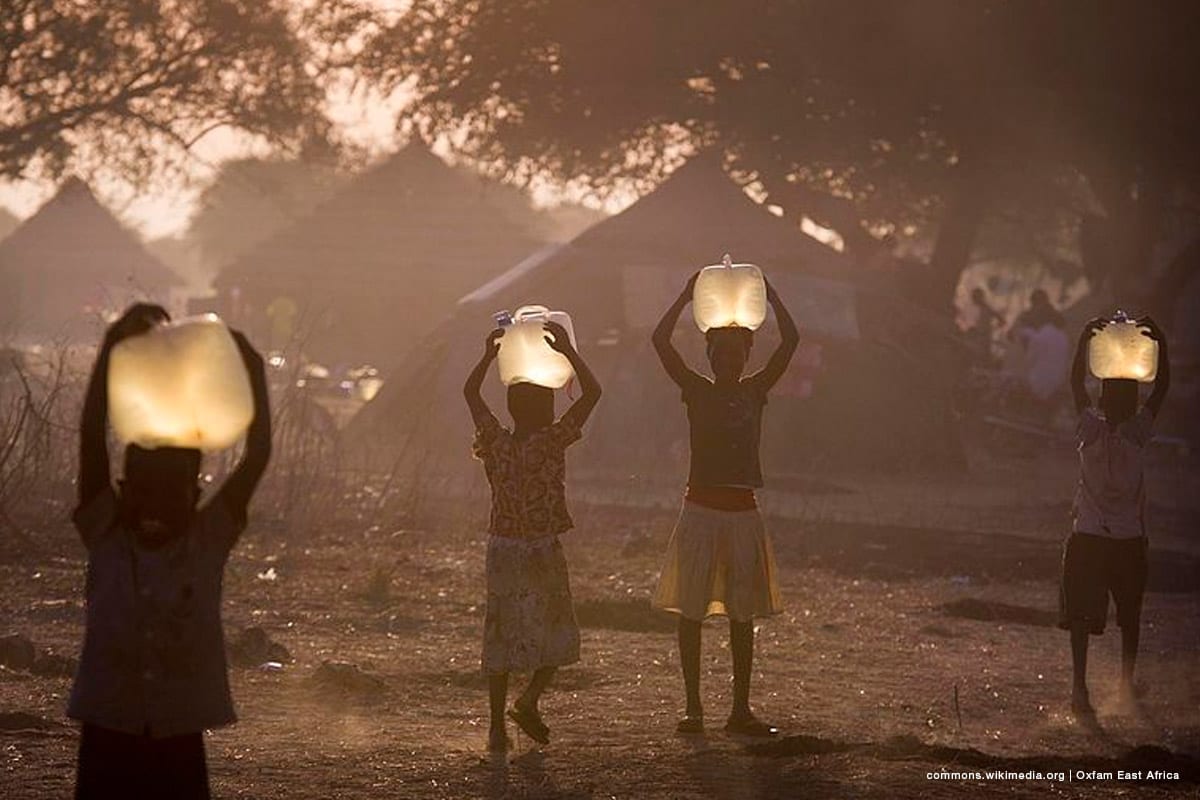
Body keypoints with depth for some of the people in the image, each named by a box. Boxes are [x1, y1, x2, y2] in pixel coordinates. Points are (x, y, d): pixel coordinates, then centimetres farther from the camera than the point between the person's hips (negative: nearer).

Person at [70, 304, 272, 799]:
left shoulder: (209, 541, 3)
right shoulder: (105, 536, 1)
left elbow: (258, 454, -4)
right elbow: (92, 439, -9)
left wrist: (253, 371, -13)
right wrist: (112, 348, -17)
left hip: (179, 744, 1)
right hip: (108, 738, -1)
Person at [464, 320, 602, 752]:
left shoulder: (497, 442, -1)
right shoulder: (552, 442, -11)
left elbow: (470, 392, 14)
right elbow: (592, 392, -9)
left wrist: (490, 354, 17)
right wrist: (566, 349, -4)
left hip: (502, 550, 4)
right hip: (544, 552, -4)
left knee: (501, 637, 7)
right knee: (558, 635, 13)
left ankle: (497, 726, 6)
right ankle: (529, 700, -5)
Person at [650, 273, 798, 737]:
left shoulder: (755, 390, 8)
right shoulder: (696, 390, 2)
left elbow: (790, 341, 0)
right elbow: (661, 340, -9)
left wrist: (770, 295, -4)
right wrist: (688, 295, -10)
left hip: (743, 511, 2)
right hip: (701, 508, -2)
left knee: (743, 615, 5)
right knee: (691, 611, -1)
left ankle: (741, 710, 11)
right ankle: (693, 708, 6)